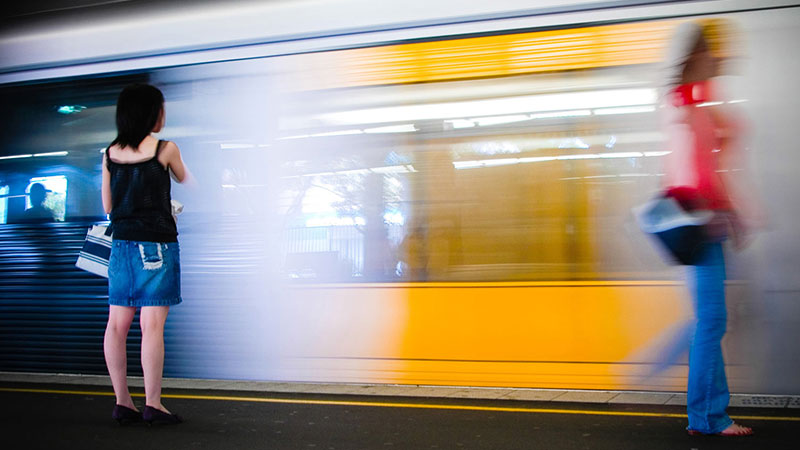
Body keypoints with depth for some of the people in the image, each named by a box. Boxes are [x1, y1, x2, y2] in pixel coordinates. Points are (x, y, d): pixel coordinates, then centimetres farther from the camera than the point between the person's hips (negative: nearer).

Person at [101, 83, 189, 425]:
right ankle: (152, 404, -4)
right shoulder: (165, 148, -5)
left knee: (118, 323, 6)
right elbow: (183, 179, 15)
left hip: (121, 242, 5)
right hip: (156, 242, -5)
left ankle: (122, 402, 11)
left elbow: (108, 206, 11)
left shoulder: (110, 153, 8)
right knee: (152, 323, -5)